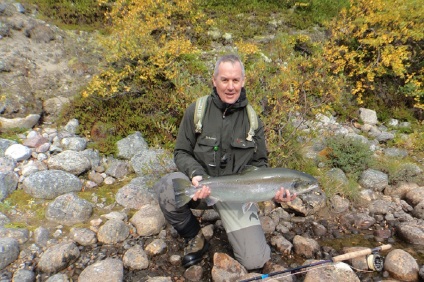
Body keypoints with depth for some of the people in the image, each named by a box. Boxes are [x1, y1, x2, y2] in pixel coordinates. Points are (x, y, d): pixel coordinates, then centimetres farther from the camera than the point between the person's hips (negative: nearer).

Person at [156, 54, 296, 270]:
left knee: (255, 260, -10)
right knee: (166, 187, -33)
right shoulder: (196, 111, -7)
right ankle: (195, 239, -2)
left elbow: (259, 163, 5)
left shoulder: (252, 120, -2)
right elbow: (181, 153, -2)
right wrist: (195, 174, -23)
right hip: (201, 184, 0)